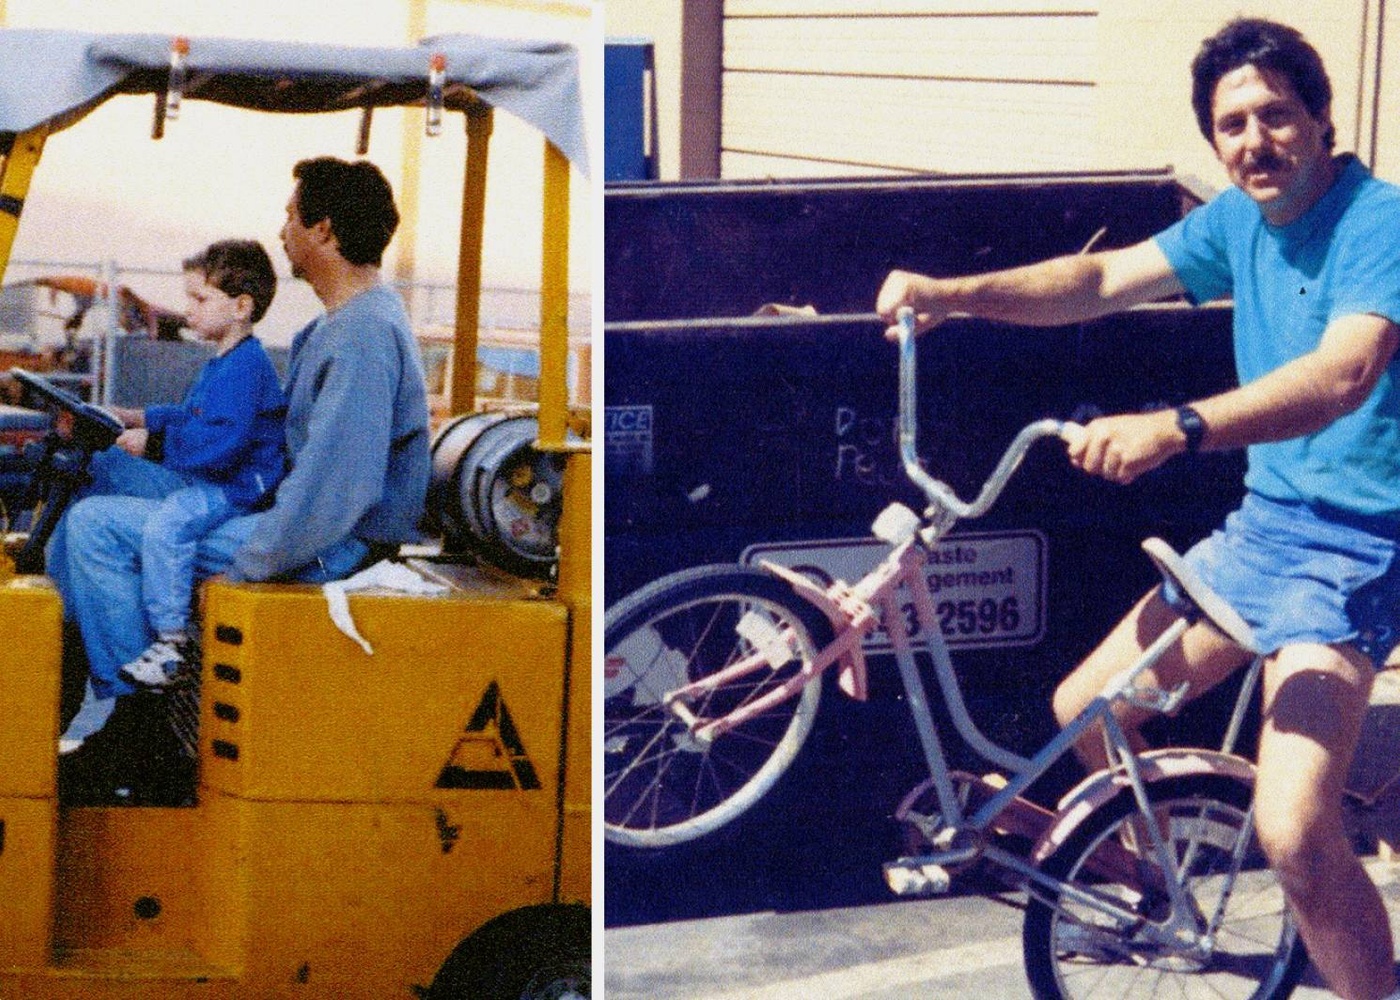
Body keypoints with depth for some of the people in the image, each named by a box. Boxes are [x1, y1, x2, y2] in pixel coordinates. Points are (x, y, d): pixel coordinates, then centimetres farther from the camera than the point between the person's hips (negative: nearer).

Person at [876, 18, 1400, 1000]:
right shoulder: (1242, 220, 7)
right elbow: (1106, 277, 10)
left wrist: (1176, 429, -49)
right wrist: (955, 293, -6)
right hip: (1261, 523, 8)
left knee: (1294, 832, -24)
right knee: (1083, 711, 13)